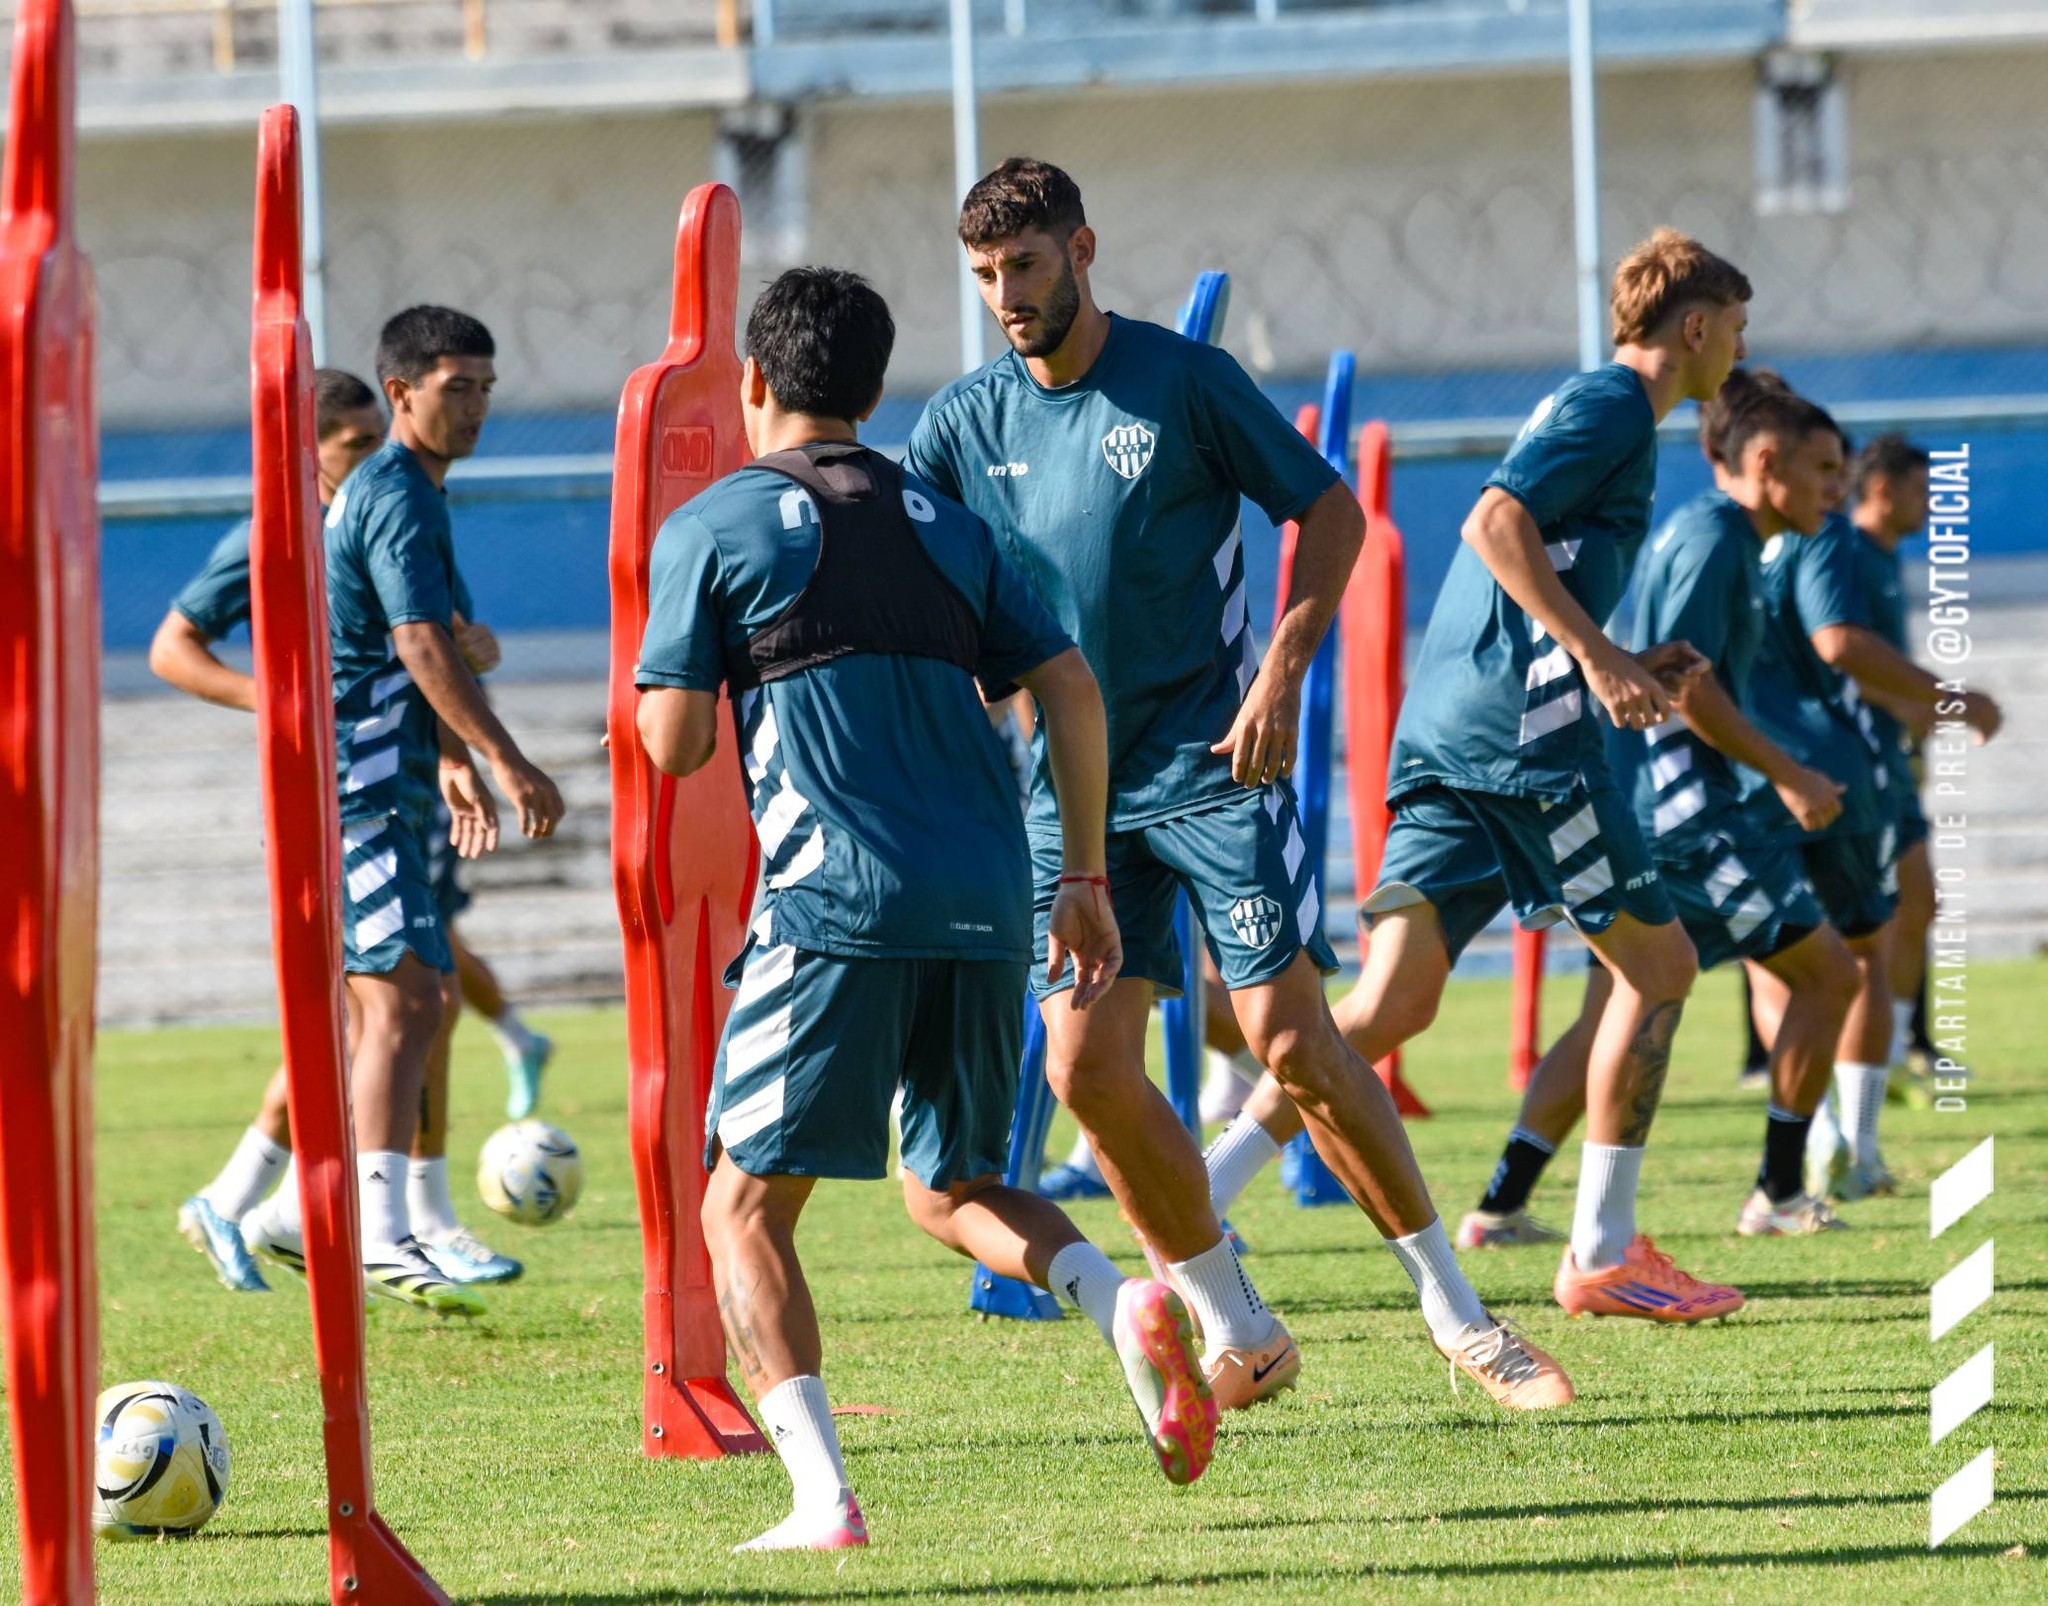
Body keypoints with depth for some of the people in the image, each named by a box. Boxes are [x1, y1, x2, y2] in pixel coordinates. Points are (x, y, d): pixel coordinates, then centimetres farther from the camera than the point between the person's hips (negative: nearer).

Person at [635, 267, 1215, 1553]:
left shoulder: (712, 528, 4)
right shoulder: (944, 523, 19)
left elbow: (676, 745, -1)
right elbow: (1073, 694, 13)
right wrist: (1086, 881, 17)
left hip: (840, 905, -5)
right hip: (988, 901, 5)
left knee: (746, 1204, 3)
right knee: (953, 1188, 21)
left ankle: (823, 1498, -12)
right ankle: (1127, 1304, -9)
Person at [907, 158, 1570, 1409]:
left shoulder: (1183, 380, -6)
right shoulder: (971, 418, 5)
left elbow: (1331, 512, -1)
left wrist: (1282, 673, -12)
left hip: (1212, 760, -5)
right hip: (1070, 781, 5)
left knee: (1291, 1036, -12)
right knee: (1086, 1068, -3)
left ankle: (1459, 1318, -1)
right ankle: (1237, 1336, 12)